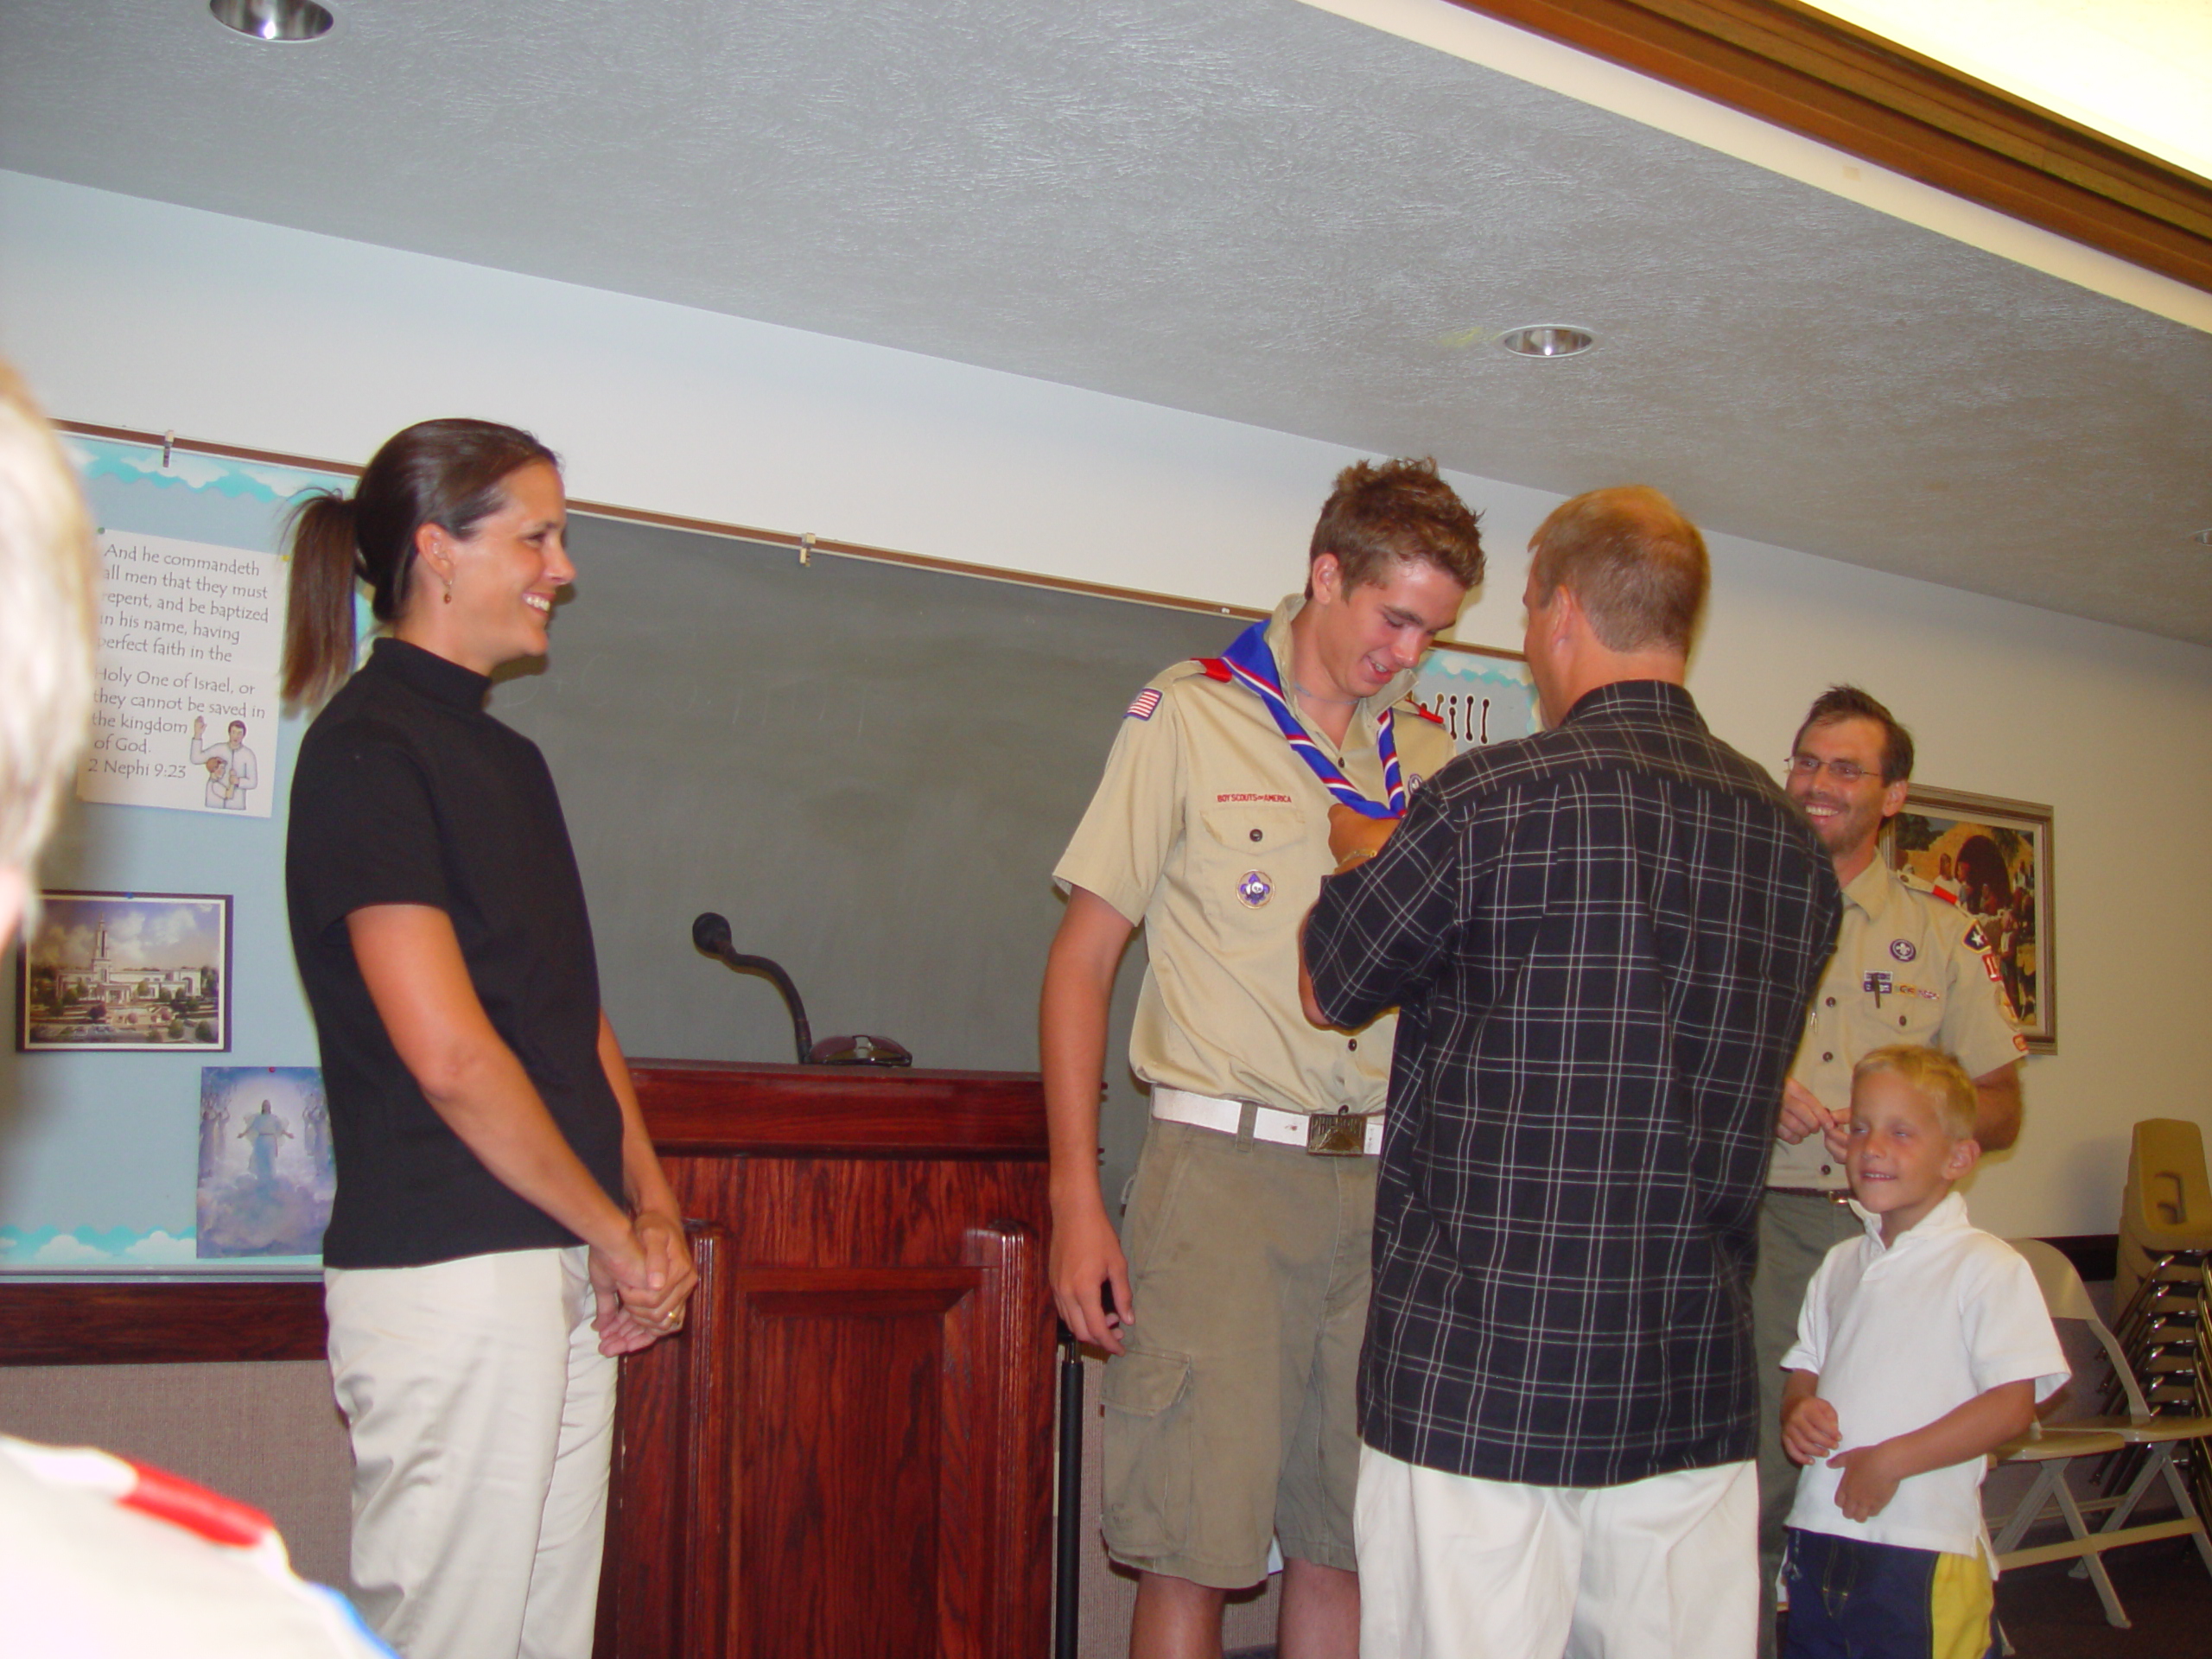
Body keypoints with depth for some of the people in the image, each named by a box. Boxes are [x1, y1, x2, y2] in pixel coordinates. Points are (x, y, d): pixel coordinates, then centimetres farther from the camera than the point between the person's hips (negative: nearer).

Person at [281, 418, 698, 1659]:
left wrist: (652, 1210, 6)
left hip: (566, 1268, 9)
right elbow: (448, 1053, -17)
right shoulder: (368, 750, -10)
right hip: (448, 1267, -9)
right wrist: (618, 1233, -8)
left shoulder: (507, 757, 18)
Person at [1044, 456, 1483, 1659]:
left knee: (1348, 1540, 10)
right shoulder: (1188, 717, 1)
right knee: (1193, 1544, -3)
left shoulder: (1427, 758, 13)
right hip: (1223, 1163, -4)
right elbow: (1082, 960, -1)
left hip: (1383, 1178, 4)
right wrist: (1076, 1201, -7)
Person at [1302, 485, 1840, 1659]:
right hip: (1697, 1391, 5)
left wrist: (1358, 856, 25)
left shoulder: (1492, 802, -11)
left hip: (1478, 1383, -5)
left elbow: (1325, 989, 3)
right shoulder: (1792, 842, 6)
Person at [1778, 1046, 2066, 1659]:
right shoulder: (1840, 1266, 15)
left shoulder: (1990, 1268, -7)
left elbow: (2013, 1404, -13)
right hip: (1819, 1534, 6)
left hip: (1924, 1549, -6)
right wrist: (1797, 1413, -2)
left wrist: (1892, 1459, -18)